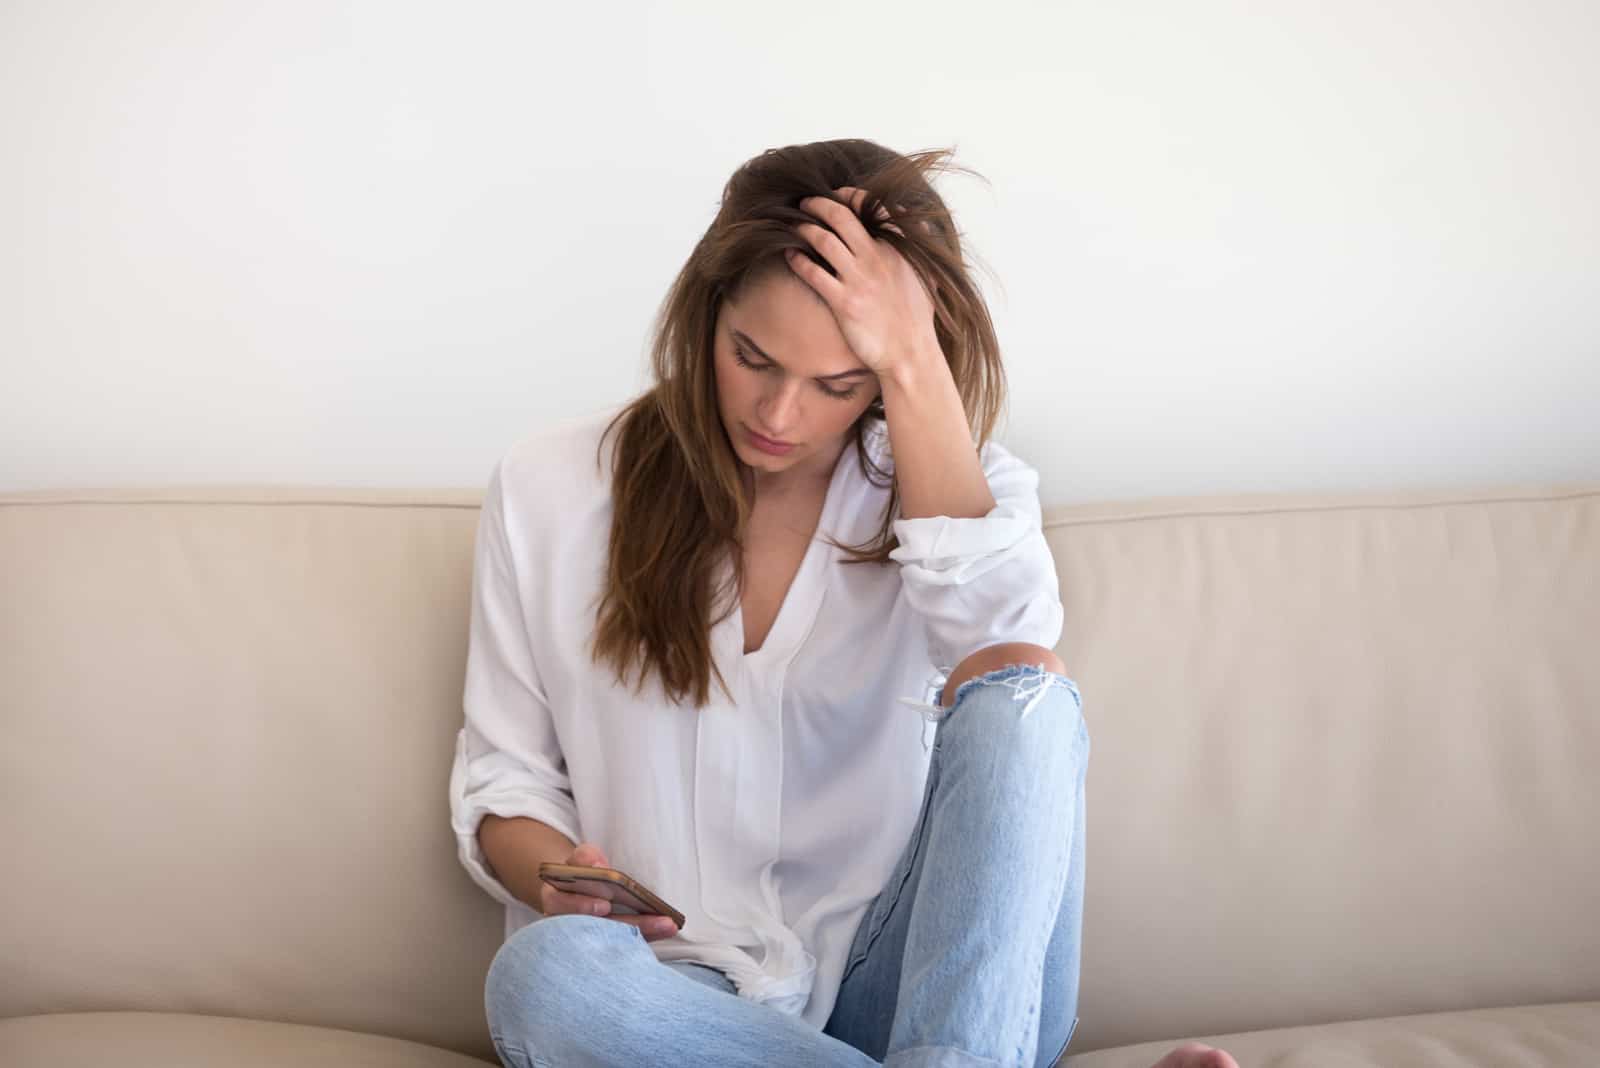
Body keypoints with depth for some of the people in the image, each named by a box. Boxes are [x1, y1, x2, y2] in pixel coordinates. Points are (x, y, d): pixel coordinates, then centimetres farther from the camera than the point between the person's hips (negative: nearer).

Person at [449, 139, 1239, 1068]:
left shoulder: (962, 486, 3)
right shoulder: (549, 490, 4)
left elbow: (1008, 657, -20)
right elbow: (504, 771, 10)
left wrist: (915, 366, -21)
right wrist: (551, 875, -13)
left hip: (921, 987, 0)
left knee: (1023, 690, -26)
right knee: (547, 970, -35)